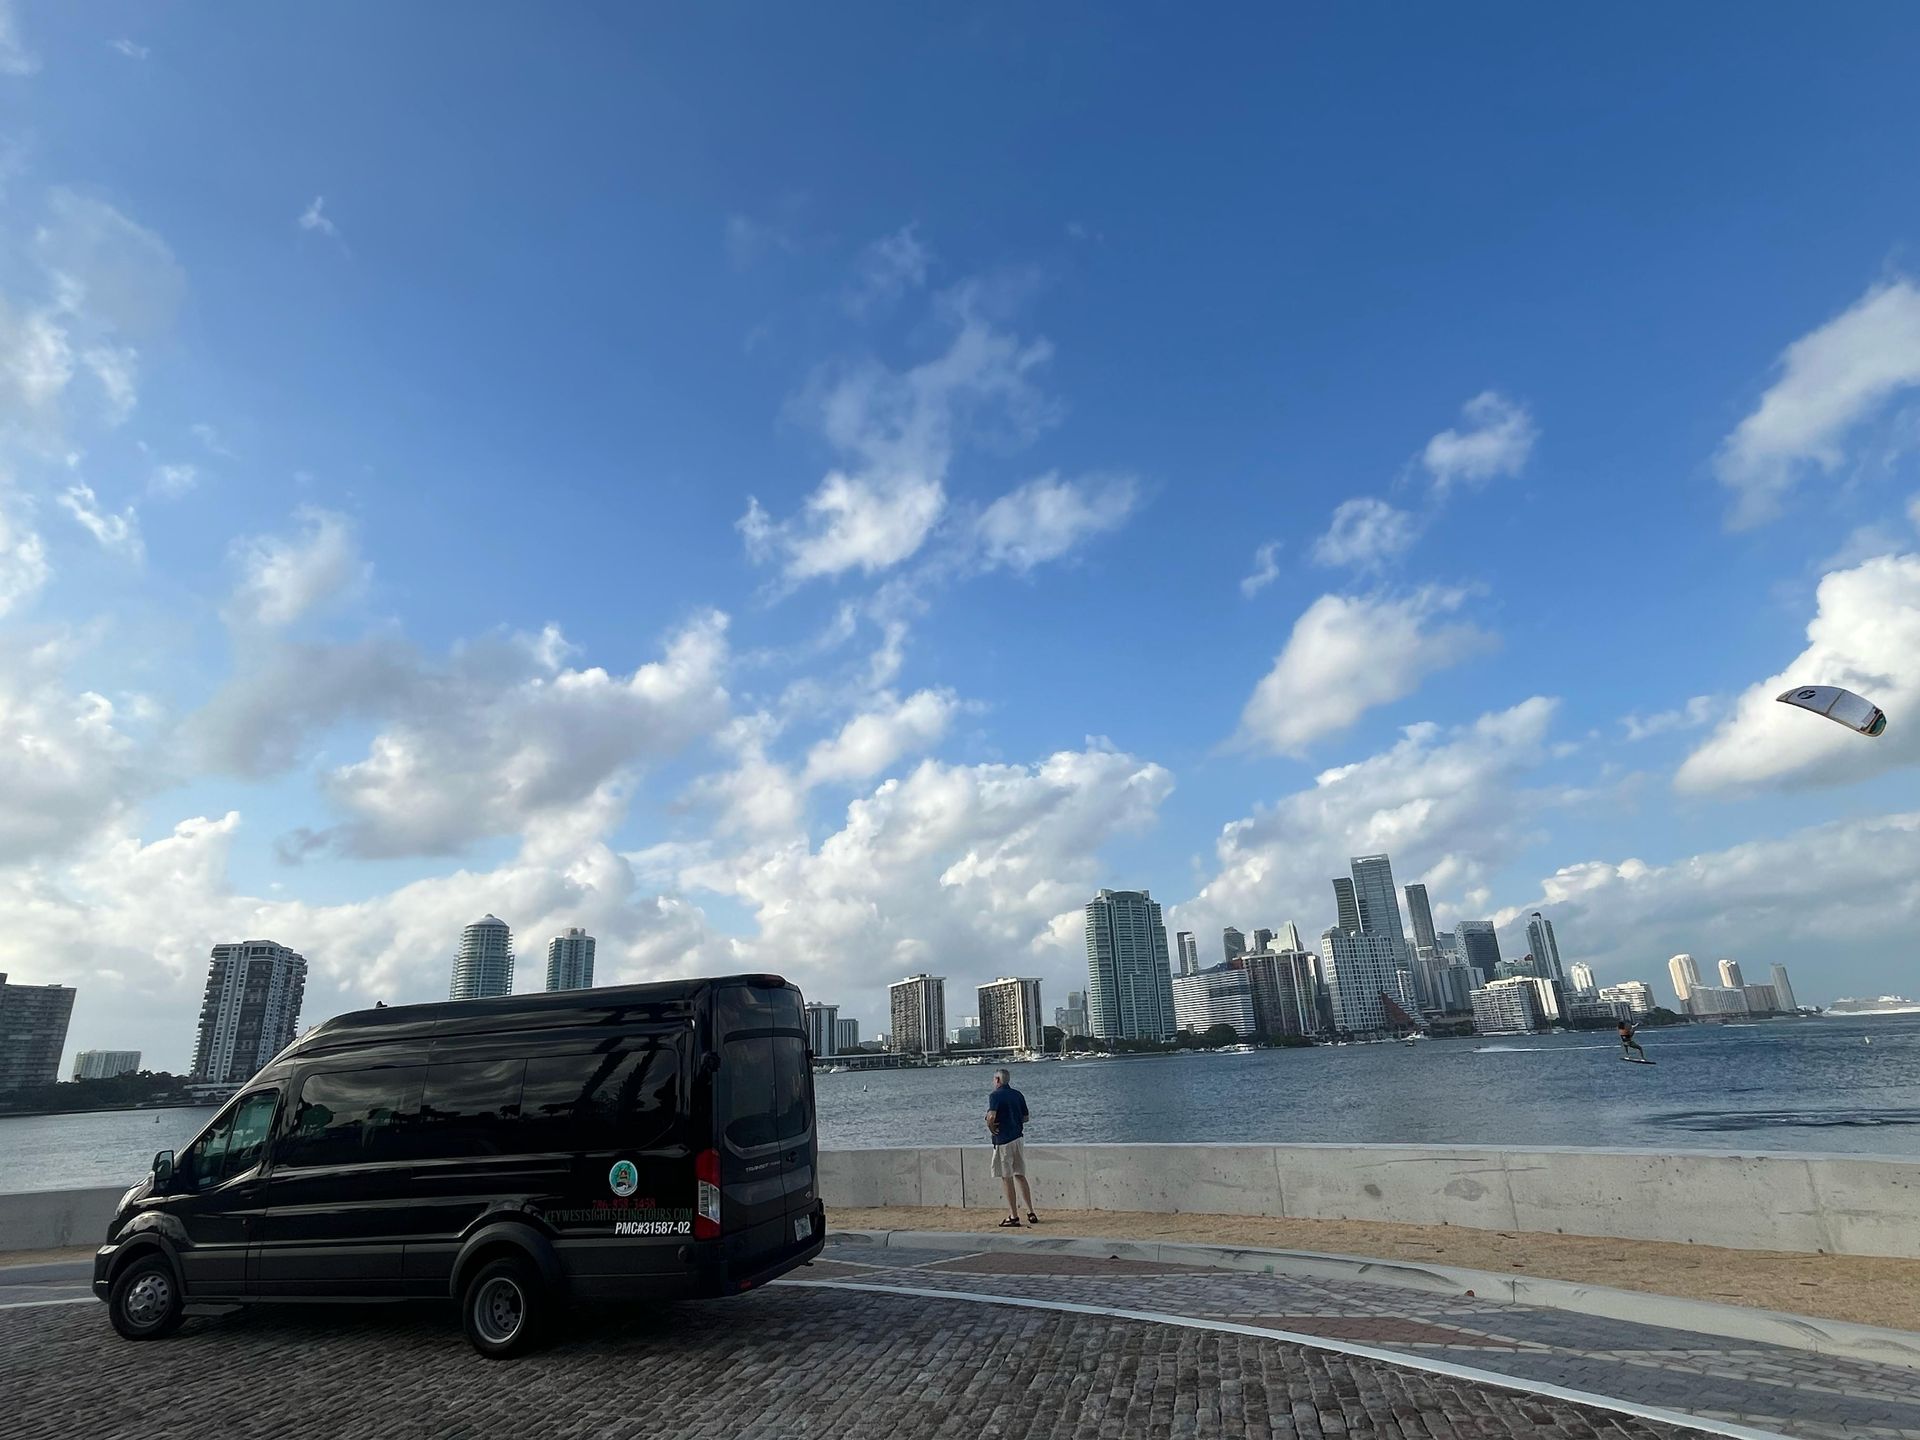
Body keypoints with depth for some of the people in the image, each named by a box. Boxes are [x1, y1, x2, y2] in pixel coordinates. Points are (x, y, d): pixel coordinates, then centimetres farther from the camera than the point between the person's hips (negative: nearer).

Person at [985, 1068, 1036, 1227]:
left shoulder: (995, 1095, -12)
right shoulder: (1018, 1095, 9)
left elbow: (992, 1115, -26)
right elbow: (1025, 1117, 13)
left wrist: (990, 1126, -8)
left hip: (1003, 1140, -7)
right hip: (1018, 1138, 7)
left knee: (1006, 1178, 1)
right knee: (1021, 1176, 15)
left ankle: (1014, 1216, 3)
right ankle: (1031, 1212, 17)